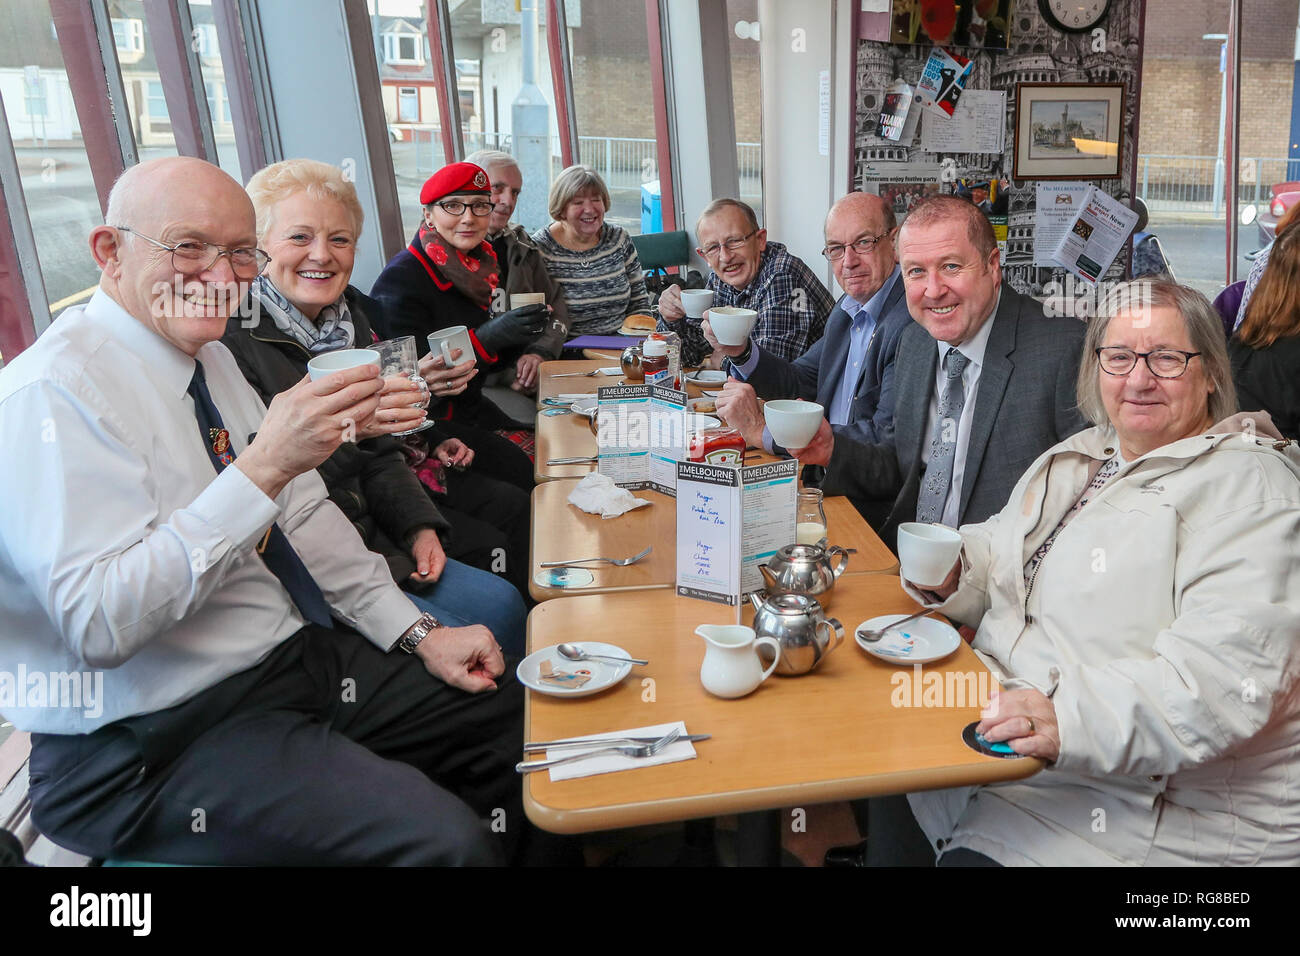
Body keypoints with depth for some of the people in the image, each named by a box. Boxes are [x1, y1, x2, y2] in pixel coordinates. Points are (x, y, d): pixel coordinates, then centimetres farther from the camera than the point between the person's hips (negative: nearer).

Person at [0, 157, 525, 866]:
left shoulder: (209, 357, 9)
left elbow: (300, 515, 12)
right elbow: (99, 624, -28)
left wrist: (417, 633, 3)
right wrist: (265, 466, -34)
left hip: (301, 652, 9)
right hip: (155, 746, -8)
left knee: (520, 712, 3)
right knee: (443, 839, -25)